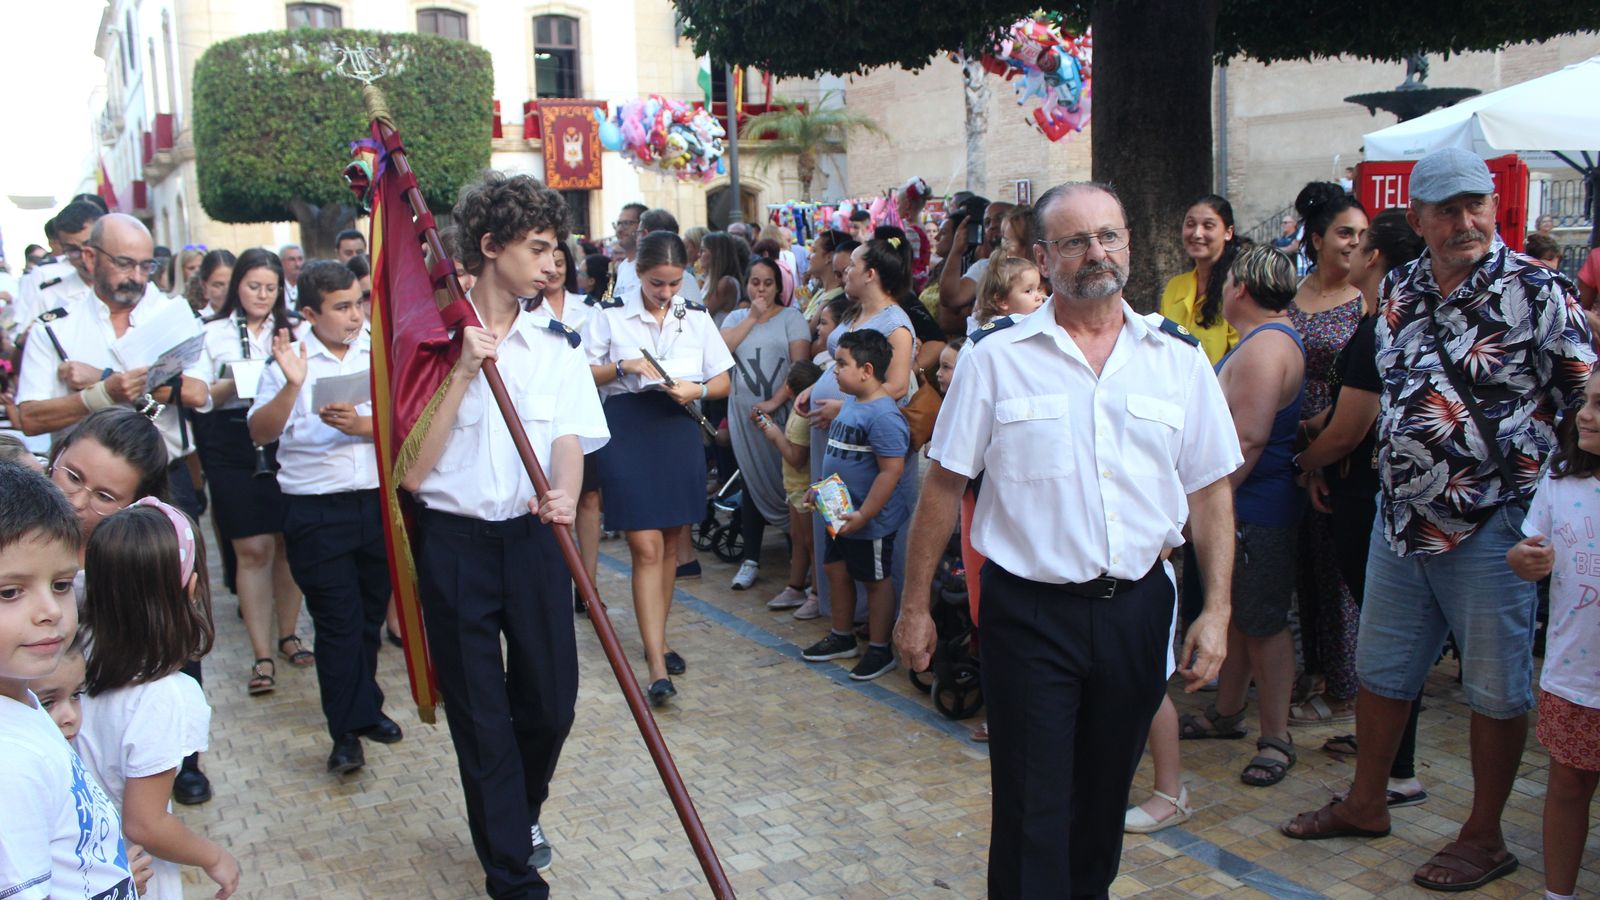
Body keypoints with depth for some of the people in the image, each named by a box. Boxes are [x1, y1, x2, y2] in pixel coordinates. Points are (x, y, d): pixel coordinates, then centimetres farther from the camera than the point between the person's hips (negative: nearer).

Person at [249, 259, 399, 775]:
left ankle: (364, 707, 33)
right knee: (337, 621, 0)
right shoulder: (291, 360, -1)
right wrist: (292, 385, -21)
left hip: (380, 502, 2)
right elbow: (260, 433, -8)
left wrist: (363, 426, -18)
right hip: (316, 512, -2)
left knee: (370, 615, 15)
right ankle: (347, 731, 9)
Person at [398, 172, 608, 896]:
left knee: (550, 700, 10)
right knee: (480, 716, 6)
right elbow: (411, 472, -10)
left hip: (533, 539, 3)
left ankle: (520, 811, 42)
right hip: (453, 543, -2)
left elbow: (569, 441, -5)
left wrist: (564, 495, -27)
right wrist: (463, 374, -17)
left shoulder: (555, 343, 5)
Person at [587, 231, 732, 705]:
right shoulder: (612, 316, 0)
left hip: (679, 431, 4)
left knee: (669, 545, 12)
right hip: (628, 431, -3)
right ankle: (657, 667, -7)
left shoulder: (697, 317, 8)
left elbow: (723, 382, 10)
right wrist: (623, 367, -14)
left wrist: (697, 389, -11)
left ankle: (656, 641, 30)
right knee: (646, 548, -9)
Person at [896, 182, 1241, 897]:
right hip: (1029, 611, -3)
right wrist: (915, 606, 0)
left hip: (1137, 605, 3)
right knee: (1031, 806, 3)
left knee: (1104, 793, 19)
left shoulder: (1178, 358, 3)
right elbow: (944, 484, -1)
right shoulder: (997, 357, -4)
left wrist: (1216, 610, -1)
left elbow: (1210, 489, 5)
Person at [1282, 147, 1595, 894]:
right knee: (1381, 670, 17)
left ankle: (1484, 836, 25)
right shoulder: (1399, 290, 6)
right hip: (1401, 518, 6)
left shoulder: (1535, 290, -10)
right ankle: (1366, 803, 34)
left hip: (1492, 527, -5)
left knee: (1496, 689, 8)